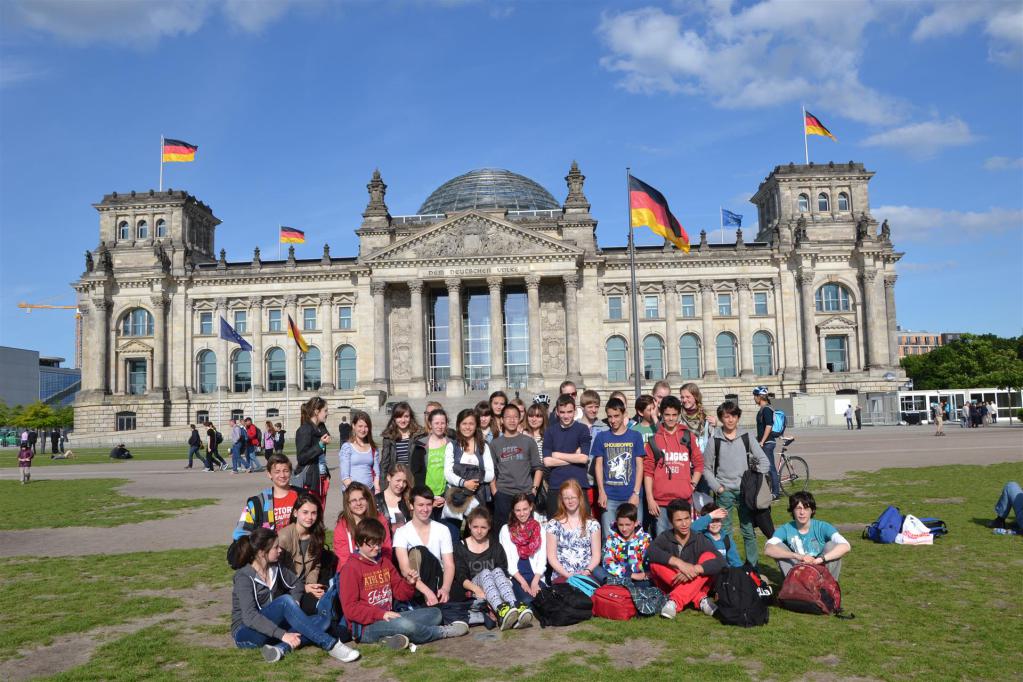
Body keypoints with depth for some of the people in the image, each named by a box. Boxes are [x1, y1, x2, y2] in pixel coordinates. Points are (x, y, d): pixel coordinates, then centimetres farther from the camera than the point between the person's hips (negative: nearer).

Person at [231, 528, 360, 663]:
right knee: (285, 601, -32)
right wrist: (283, 634, -34)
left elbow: (297, 583, 19)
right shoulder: (244, 577, -16)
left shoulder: (275, 568, 5)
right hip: (246, 633, -7)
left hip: (271, 629, 7)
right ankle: (330, 645, -32)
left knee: (323, 621, -12)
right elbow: (249, 617, -27)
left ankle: (281, 648, -37)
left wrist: (295, 602, -5)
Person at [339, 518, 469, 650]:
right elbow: (350, 608, -13)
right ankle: (443, 631, -5)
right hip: (366, 627, -8)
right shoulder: (351, 568, -7)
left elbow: (400, 593, 17)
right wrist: (381, 614, -21)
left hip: (388, 619, 8)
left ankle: (397, 636, -22)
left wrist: (409, 583, -5)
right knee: (405, 624, -34)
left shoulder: (385, 561, 15)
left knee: (435, 613, 2)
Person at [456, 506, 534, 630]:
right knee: (485, 572, -33)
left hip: (493, 586, 2)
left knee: (497, 571, -30)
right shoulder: (461, 548, 9)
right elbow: (460, 576, -3)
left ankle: (516, 606, -57)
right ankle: (500, 609, -62)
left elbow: (504, 573, 3)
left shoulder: (496, 547, 15)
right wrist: (476, 588, -23)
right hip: (472, 588, -2)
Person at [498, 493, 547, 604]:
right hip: (515, 577, -1)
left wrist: (535, 582, -11)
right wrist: (523, 582, -12)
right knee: (527, 599, -31)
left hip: (535, 576, 2)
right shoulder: (506, 530, 7)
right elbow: (507, 560, -1)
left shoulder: (539, 529, 12)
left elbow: (542, 559, 5)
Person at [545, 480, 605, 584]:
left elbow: (596, 555, 7)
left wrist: (587, 571, -12)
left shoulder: (592, 524, 7)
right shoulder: (554, 524, 4)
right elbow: (551, 556, 2)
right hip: (562, 576, -1)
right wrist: (567, 574, -11)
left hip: (587, 575, 1)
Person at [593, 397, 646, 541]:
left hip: (631, 495, 0)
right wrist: (601, 492, -5)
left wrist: (636, 493, -6)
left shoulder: (635, 436, 5)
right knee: (608, 536, 2)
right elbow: (598, 465, 6)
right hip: (609, 496, 1)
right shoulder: (601, 437, 7)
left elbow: (639, 466, 3)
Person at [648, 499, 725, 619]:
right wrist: (679, 563, -42)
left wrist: (694, 570, -35)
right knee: (656, 563, -27)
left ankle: (674, 601, -31)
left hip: (695, 587, 0)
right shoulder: (665, 538, -9)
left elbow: (720, 562, -24)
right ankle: (701, 599, -28)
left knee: (709, 557, -23)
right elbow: (651, 552, -32)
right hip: (670, 586, 0)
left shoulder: (700, 540, -7)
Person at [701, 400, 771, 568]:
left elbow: (763, 461, 5)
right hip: (724, 493, -1)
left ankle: (753, 565, 14)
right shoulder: (714, 441, 1)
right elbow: (706, 467, 5)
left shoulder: (747, 438, 4)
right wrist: (717, 487, -5)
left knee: (749, 531, 5)